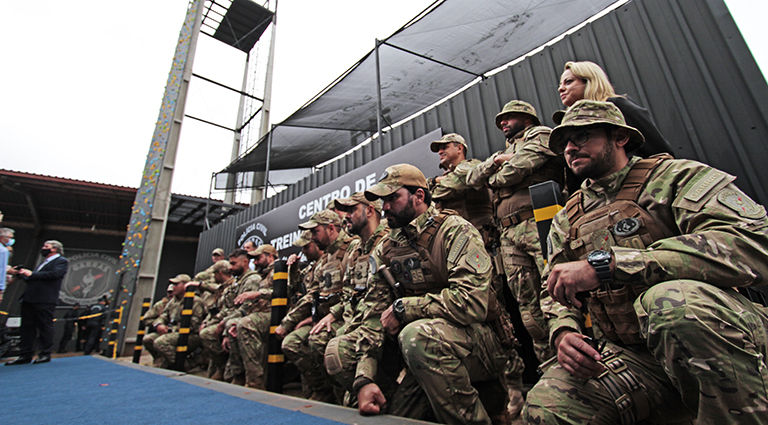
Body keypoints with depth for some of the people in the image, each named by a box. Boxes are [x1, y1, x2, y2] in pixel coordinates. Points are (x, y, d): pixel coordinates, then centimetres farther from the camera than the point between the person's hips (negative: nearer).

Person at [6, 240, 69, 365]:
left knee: (45, 326, -3)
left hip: (45, 300, -8)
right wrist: (20, 274, 9)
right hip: (30, 298, 8)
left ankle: (45, 354, 4)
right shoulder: (44, 262, 25)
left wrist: (31, 274, -10)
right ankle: (25, 355, 14)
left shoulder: (61, 261, -1)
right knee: (27, 326, 8)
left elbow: (54, 274, -17)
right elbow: (34, 278, 23)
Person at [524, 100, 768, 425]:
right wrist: (564, 332, -7)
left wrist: (605, 264, -29)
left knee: (673, 299, -36)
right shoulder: (565, 221, 13)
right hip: (628, 357, 4)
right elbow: (554, 295, 16)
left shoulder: (676, 176, -1)